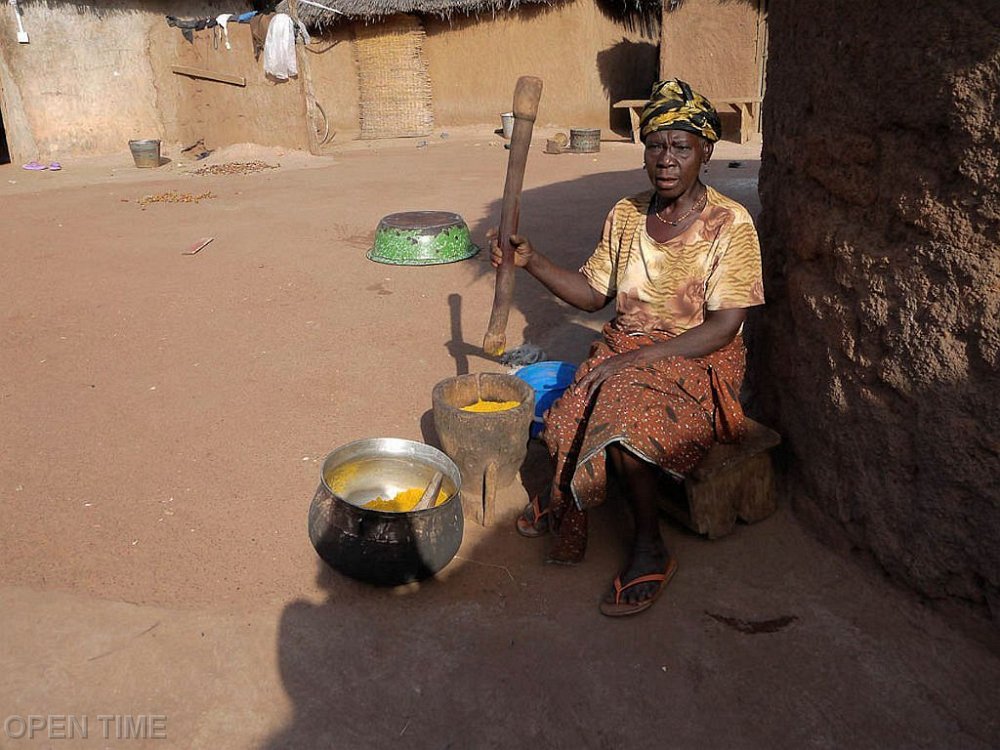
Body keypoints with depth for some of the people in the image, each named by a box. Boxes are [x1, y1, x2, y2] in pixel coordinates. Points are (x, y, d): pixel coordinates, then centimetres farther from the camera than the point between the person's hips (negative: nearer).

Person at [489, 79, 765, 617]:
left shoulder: (729, 224, -10)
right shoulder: (625, 215, 6)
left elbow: (723, 328, -16)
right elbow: (593, 294, 11)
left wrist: (639, 359, -23)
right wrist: (531, 261, -4)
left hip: (697, 362, -4)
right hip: (626, 351, 5)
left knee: (623, 415, -33)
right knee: (573, 416, -25)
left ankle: (649, 547, -10)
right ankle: (564, 502, 7)